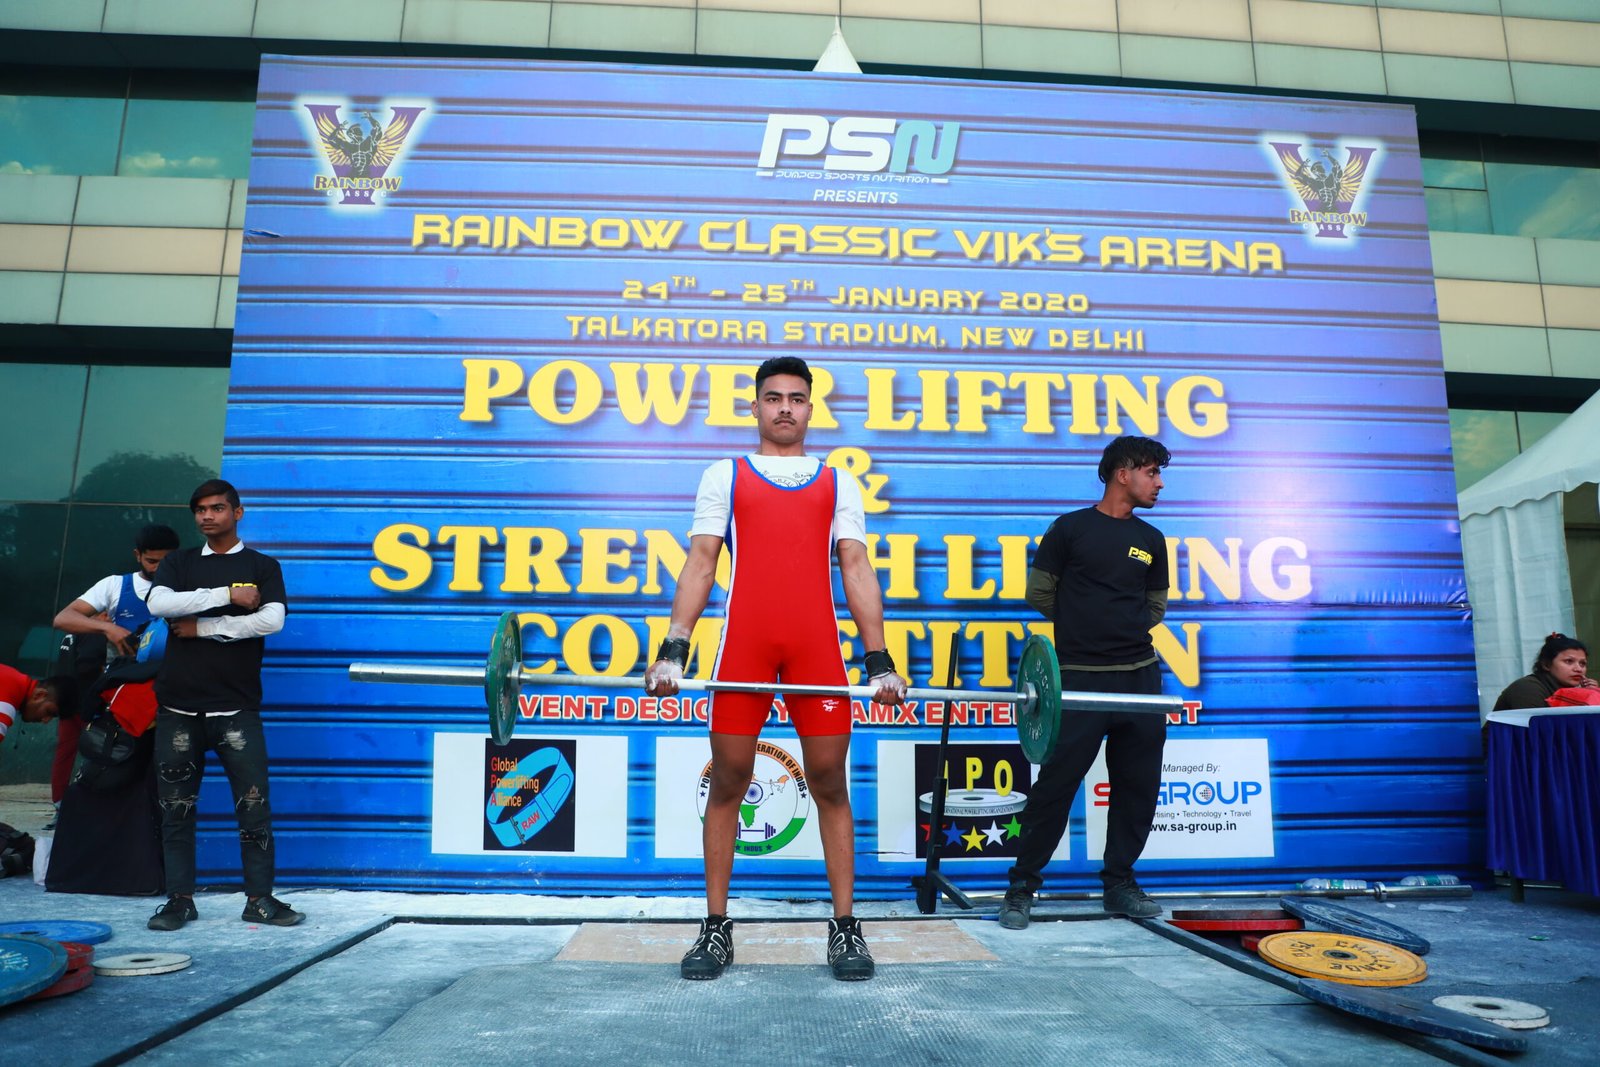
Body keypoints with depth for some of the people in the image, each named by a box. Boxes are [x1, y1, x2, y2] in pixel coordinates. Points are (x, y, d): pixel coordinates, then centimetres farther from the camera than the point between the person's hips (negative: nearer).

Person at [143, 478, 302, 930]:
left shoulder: (262, 566, 8)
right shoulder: (179, 563, 14)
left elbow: (272, 620, -9)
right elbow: (159, 604, -7)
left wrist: (201, 627, -8)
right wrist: (227, 595, -12)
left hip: (236, 706, -2)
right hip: (179, 705, 2)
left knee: (253, 804, -3)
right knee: (177, 807, 7)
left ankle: (259, 898, 7)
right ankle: (180, 899, 19)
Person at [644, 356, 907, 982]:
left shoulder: (838, 484, 18)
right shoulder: (725, 476, 16)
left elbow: (857, 569, 10)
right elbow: (700, 562, 7)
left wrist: (878, 659, 0)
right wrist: (673, 649, -5)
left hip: (818, 645, 1)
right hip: (743, 643, 0)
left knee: (830, 783, 3)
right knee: (727, 782, 3)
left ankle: (845, 928, 14)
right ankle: (716, 928, 16)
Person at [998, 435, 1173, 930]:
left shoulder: (1151, 540, 13)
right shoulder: (1070, 529, -1)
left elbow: (1156, 607, 20)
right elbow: (1039, 593, 2)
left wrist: (1119, 629, 9)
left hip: (1141, 675, 5)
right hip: (1081, 676, -5)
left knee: (1137, 785, 9)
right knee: (1056, 783, -4)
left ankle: (1120, 884, 24)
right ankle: (1022, 887, 7)